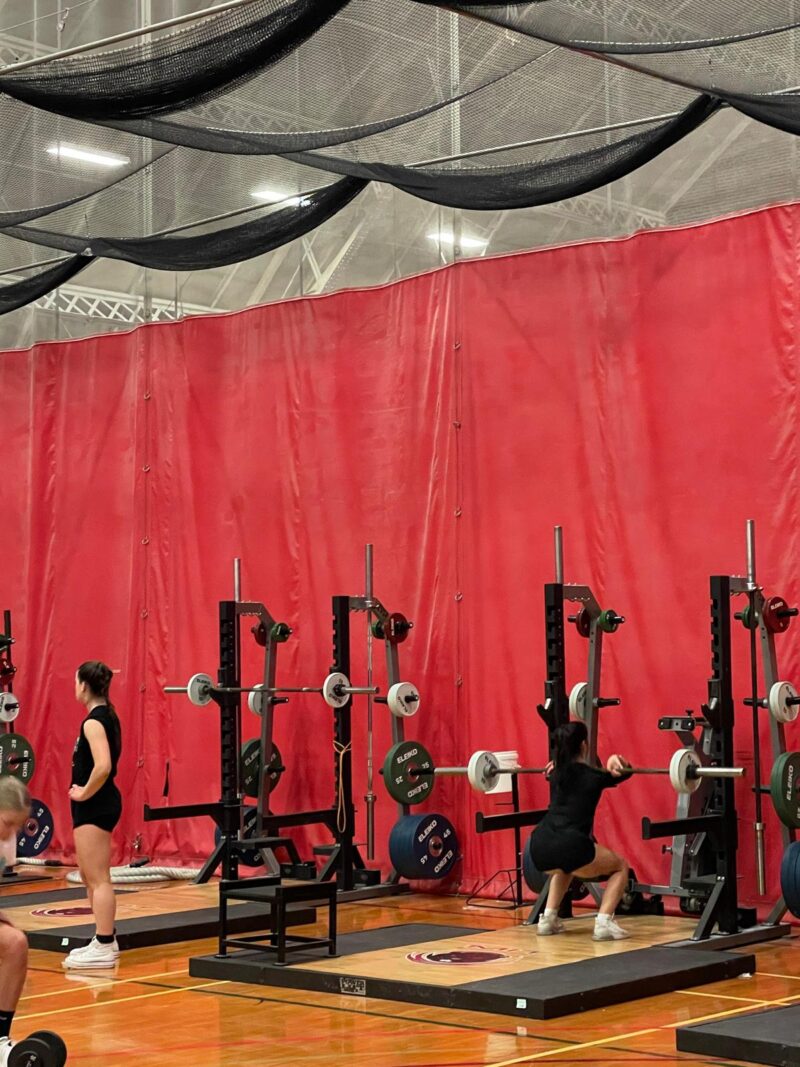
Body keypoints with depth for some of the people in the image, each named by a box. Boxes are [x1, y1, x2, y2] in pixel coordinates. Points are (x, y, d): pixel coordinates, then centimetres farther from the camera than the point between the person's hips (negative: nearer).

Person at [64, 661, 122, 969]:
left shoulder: (93, 721, -18)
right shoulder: (107, 716, 12)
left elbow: (103, 766, -31)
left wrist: (85, 793, -18)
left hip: (94, 806, -10)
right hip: (100, 804, 10)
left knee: (98, 879, -7)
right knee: (91, 878, 18)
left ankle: (104, 948, -4)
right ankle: (105, 940, 25)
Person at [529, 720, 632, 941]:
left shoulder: (557, 774, 19)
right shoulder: (593, 776, 6)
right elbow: (625, 772, 22)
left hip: (539, 848, 6)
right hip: (570, 846, -6)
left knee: (564, 866, 41)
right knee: (620, 867, 19)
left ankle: (548, 919, 26)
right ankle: (604, 924, 0)